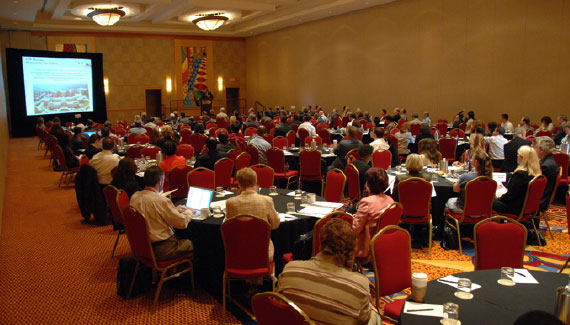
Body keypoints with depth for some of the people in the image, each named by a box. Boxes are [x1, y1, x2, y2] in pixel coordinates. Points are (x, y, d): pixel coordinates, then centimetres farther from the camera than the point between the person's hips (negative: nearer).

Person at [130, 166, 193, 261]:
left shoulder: (134, 197, -2)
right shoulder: (162, 201, -26)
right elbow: (182, 223, -16)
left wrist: (174, 210, 16)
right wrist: (189, 211, 4)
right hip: (159, 250, -8)